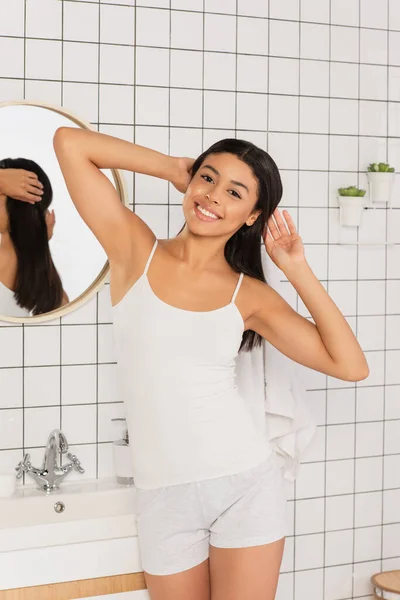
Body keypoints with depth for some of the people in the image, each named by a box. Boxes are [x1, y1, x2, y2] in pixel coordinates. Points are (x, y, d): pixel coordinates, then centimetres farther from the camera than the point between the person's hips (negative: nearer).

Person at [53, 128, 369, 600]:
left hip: (246, 485, 1)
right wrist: (175, 167, 1)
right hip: (164, 497, 0)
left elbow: (351, 366, -4)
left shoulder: (250, 295, 1)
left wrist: (297, 270, -4)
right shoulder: (135, 250, 0)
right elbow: (69, 142, -4)